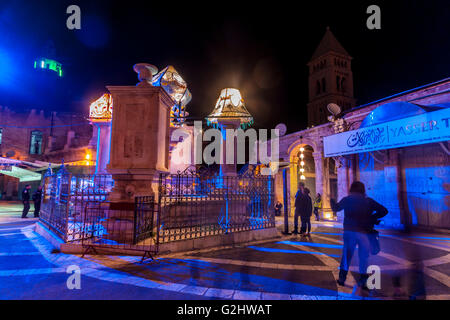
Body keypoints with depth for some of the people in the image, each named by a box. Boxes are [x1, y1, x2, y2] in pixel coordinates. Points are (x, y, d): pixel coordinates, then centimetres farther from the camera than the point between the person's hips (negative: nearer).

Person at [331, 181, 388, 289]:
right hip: (363, 233, -1)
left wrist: (332, 200, 36)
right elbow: (384, 211, 1)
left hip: (349, 231, 1)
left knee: (346, 254, 13)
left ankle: (342, 278, 18)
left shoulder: (346, 200, 4)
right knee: (364, 257, 10)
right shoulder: (369, 201, 2)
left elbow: (336, 208, 18)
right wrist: (372, 218, 8)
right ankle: (362, 281, 13)